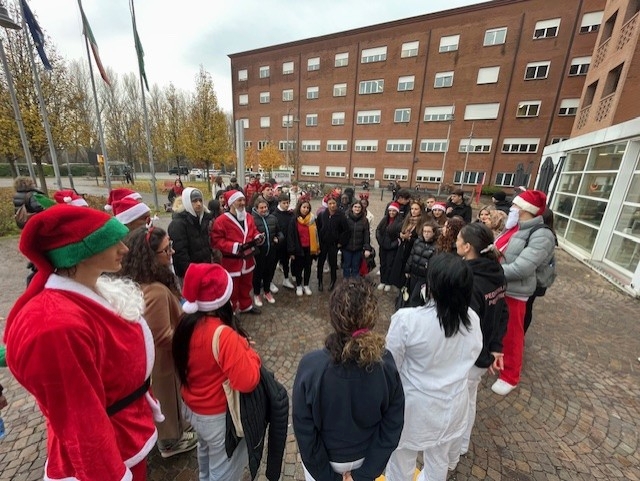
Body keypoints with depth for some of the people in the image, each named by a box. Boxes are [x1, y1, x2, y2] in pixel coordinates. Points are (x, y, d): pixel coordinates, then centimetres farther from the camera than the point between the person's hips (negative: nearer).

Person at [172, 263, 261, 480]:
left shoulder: (186, 324, -11)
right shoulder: (223, 335, -35)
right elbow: (247, 381, -35)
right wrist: (250, 354, -17)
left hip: (193, 409, 8)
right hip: (220, 417, -7)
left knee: (206, 452, 36)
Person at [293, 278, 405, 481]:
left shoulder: (311, 366, -34)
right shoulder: (386, 364, -27)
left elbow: (304, 430, -21)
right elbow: (393, 425, -16)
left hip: (322, 459, -1)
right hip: (366, 456, 2)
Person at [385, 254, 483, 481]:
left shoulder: (407, 320, -32)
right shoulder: (472, 319, -15)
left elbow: (390, 365, -19)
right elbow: (473, 354, 3)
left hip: (415, 405, -4)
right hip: (452, 403, 5)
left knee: (402, 456, 25)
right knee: (439, 459, 31)